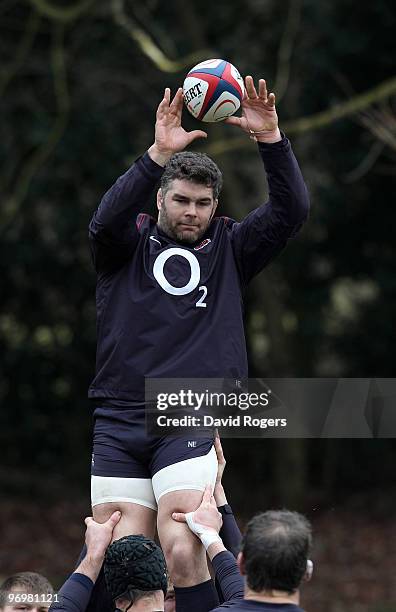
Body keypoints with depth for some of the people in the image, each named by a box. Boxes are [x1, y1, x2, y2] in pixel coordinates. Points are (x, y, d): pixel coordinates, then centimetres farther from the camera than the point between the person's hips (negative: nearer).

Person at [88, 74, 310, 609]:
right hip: (120, 420, 1)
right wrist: (158, 156, -25)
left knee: (182, 550, -19)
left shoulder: (229, 249, 13)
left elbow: (291, 211, 1)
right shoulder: (129, 244, 10)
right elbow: (106, 221, -13)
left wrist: (271, 139, -12)